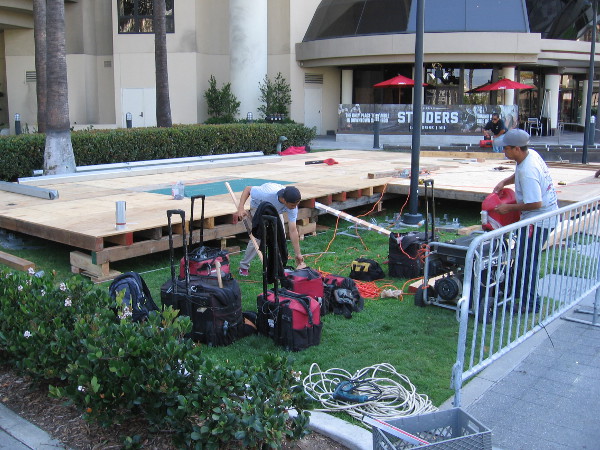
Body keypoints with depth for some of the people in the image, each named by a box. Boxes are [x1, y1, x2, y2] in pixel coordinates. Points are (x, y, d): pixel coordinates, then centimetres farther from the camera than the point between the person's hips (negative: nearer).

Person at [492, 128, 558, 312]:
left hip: (539, 219, -11)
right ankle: (519, 293, 35)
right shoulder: (531, 154, 3)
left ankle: (529, 303, 7)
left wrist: (509, 207, -18)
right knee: (523, 257, 20)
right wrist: (504, 182, 9)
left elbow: (535, 203, -29)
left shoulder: (528, 172, -28)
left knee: (526, 260, -3)